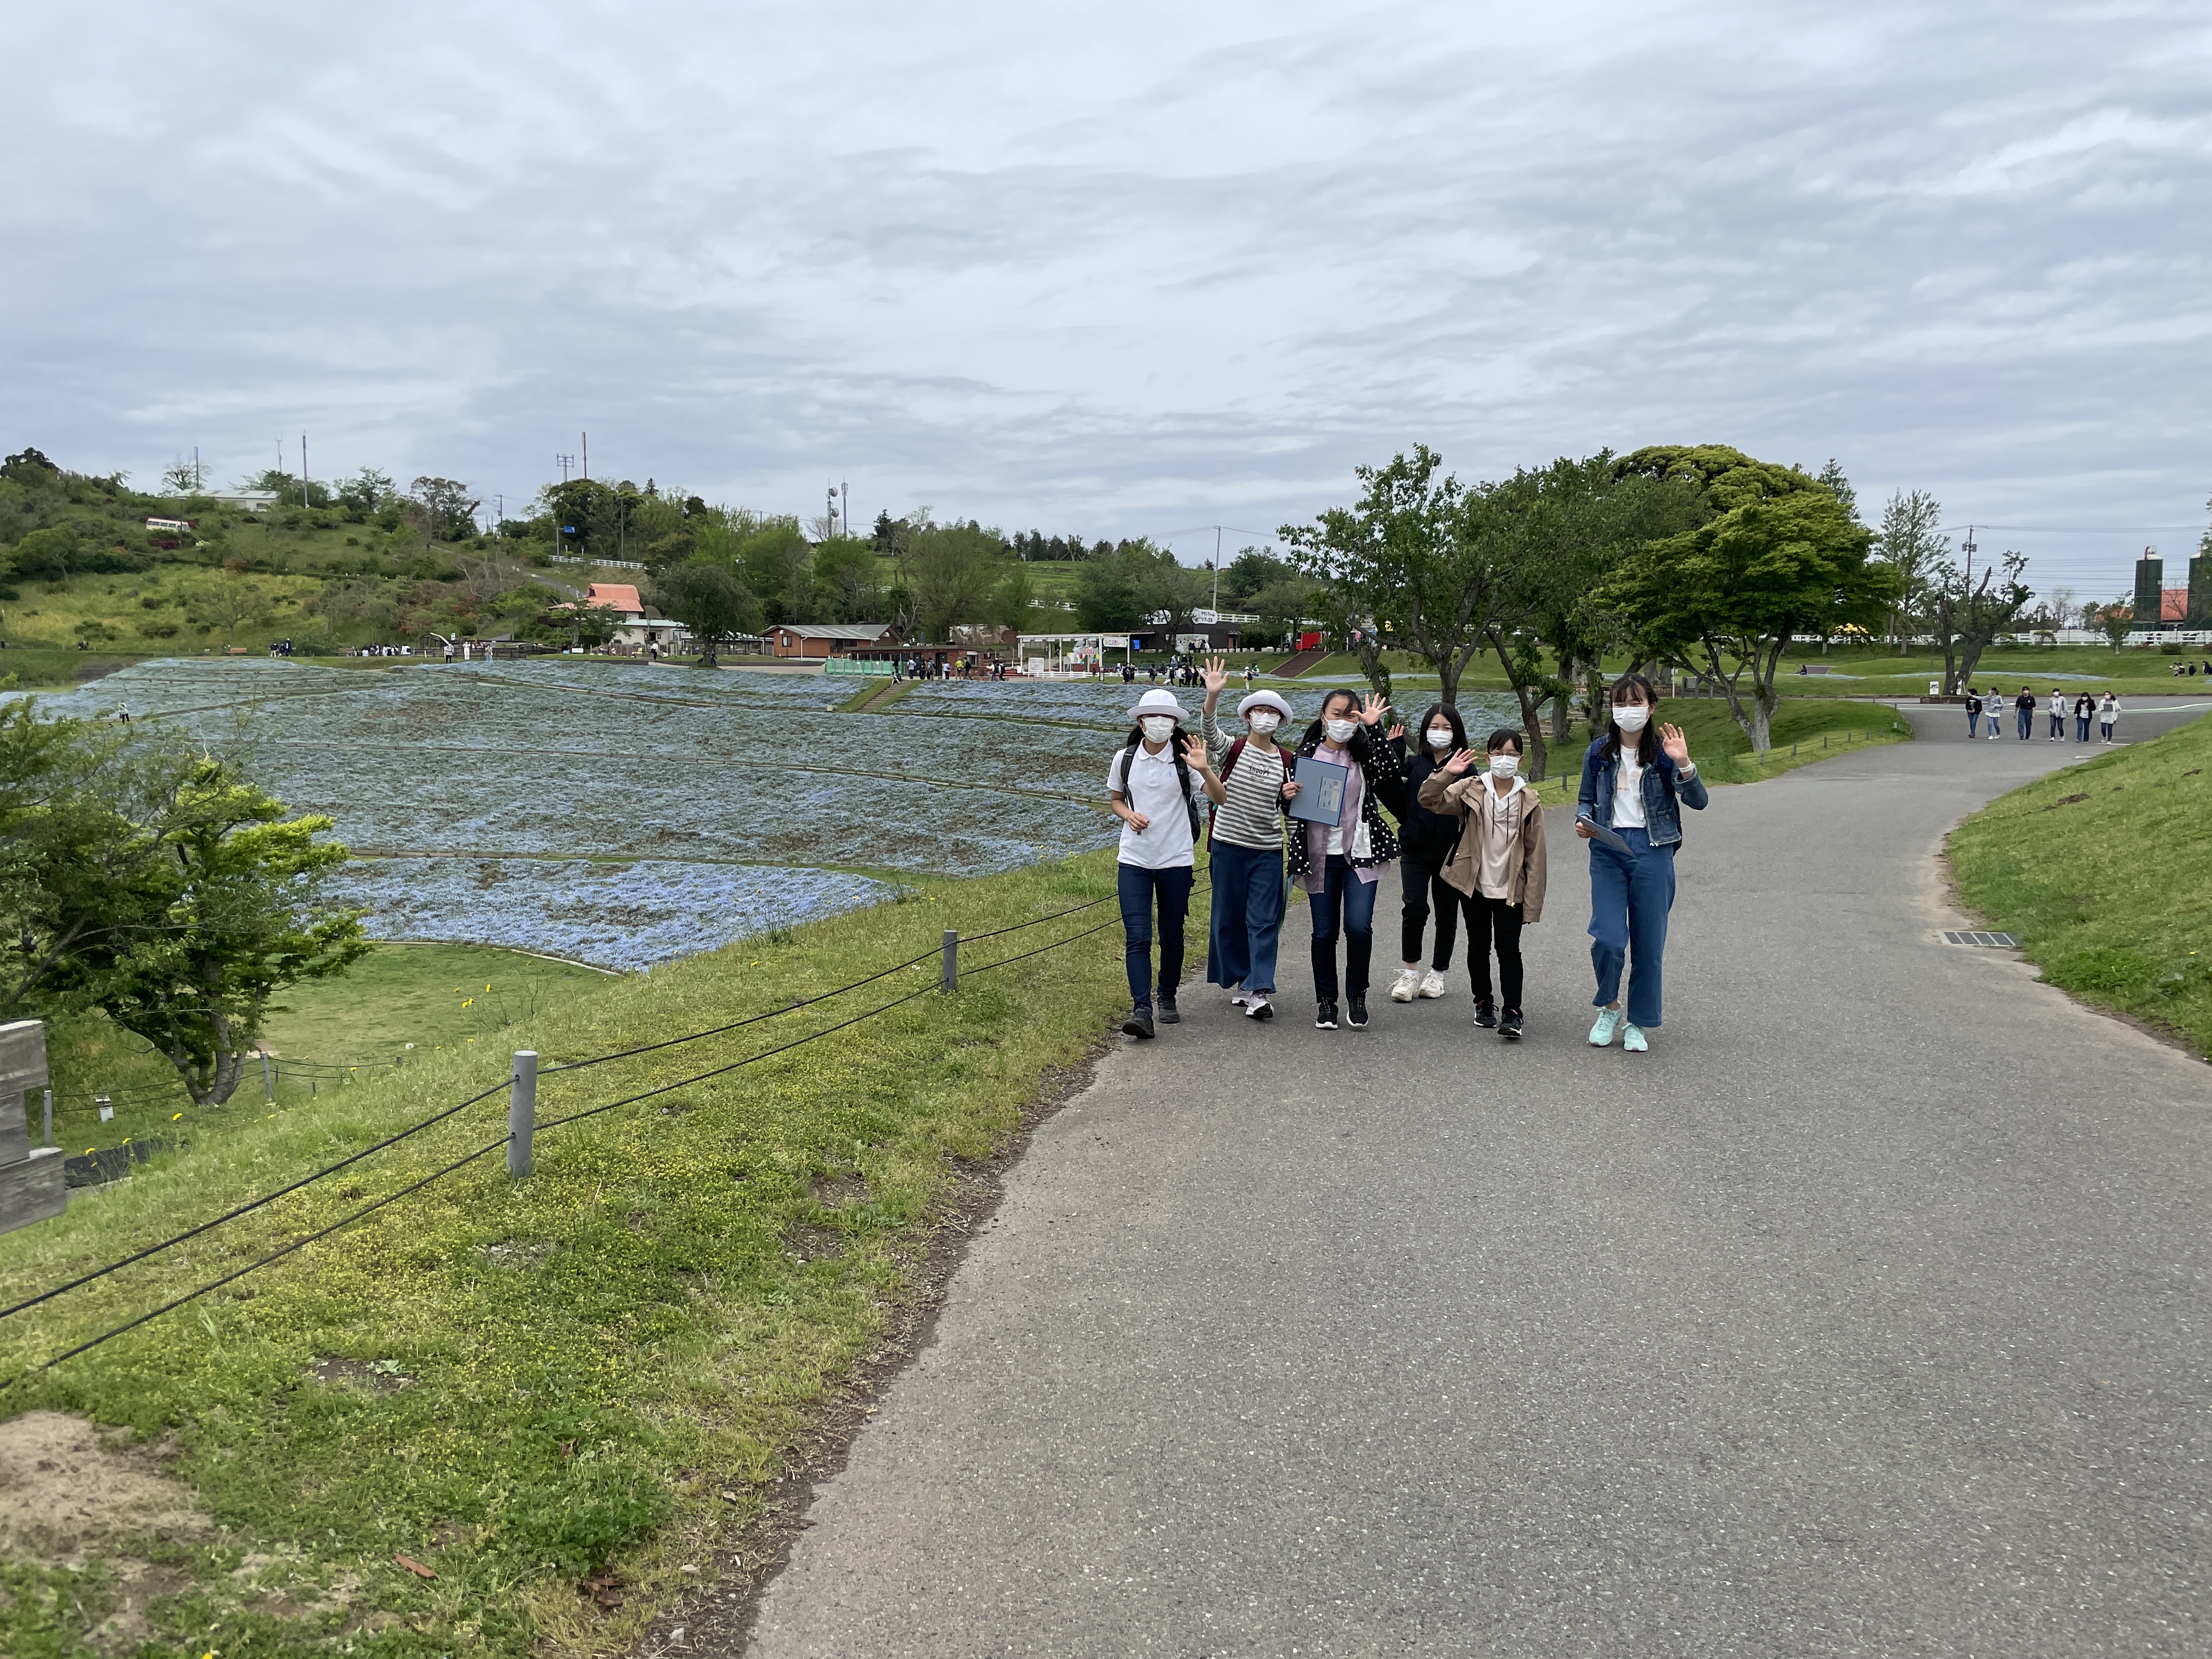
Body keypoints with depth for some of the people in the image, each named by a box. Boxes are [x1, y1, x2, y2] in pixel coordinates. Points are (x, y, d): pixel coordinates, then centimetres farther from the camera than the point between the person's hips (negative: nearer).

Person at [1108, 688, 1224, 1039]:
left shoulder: (1185, 759, -4)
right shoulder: (1125, 759, 3)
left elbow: (1221, 798, -13)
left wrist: (1204, 769, -31)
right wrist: (1129, 815, -6)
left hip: (1175, 860, 0)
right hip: (1134, 860, 1)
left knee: (1172, 937, 10)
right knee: (1137, 937, -10)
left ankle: (1168, 998, 30)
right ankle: (1141, 1010, -13)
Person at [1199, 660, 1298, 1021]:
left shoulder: (1285, 759, 6)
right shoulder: (1233, 748, -3)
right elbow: (1210, 731, -25)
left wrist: (1290, 796, -8)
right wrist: (1212, 696, -42)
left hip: (1268, 849, 2)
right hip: (1229, 844, -2)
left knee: (1264, 920, -4)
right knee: (1229, 917, 7)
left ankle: (1258, 992, -6)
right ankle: (1239, 981, 23)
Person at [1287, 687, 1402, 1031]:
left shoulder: (1365, 752, 2)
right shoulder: (1307, 754, 4)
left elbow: (1388, 787, -18)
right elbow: (1293, 807, 11)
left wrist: (1375, 731, -19)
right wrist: (1288, 796, -13)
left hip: (1360, 853, -1)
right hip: (1320, 856, 1)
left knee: (1358, 926, -13)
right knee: (1324, 932, 4)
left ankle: (1357, 993, 11)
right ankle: (1326, 1002, 19)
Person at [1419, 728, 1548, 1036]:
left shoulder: (1529, 801, -2)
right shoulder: (1471, 790, -2)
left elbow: (1535, 853, -1)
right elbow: (1429, 800, -10)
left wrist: (1532, 902, -4)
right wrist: (1446, 773, -26)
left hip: (1510, 890, -1)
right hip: (1475, 885, 1)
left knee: (1509, 949, -4)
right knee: (1478, 947, 13)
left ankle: (1512, 1011, -2)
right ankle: (1483, 1002, 28)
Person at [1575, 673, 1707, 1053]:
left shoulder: (1663, 751, -1)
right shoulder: (1598, 752, 4)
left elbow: (1698, 801, -8)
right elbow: (1586, 799, 17)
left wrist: (1684, 765, -24)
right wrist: (1583, 821, -5)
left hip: (1652, 852, -1)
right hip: (1607, 851, 1)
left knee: (1649, 943, 4)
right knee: (1608, 938, -12)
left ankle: (1637, 1023, 20)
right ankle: (1609, 1008, 14)